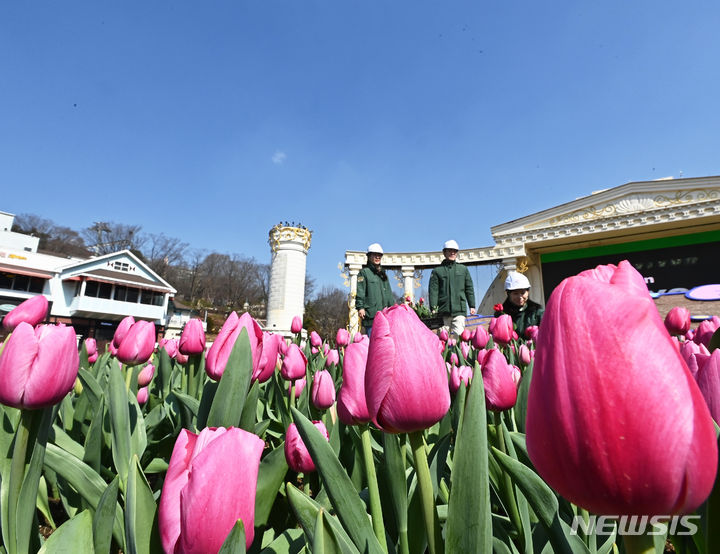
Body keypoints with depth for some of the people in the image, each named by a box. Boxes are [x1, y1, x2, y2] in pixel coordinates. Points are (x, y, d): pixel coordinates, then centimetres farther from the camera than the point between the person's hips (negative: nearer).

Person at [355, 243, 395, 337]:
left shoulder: (383, 273, 23)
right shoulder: (364, 272, 3)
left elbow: (389, 293, 26)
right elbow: (360, 292, -6)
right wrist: (360, 307, -15)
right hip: (371, 313, -6)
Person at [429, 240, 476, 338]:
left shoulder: (463, 269, 15)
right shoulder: (437, 271, 8)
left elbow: (469, 288, 16)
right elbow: (433, 290, 3)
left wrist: (472, 306, 12)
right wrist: (433, 308, -6)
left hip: (459, 309, 1)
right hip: (443, 311, 0)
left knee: (459, 335, -9)